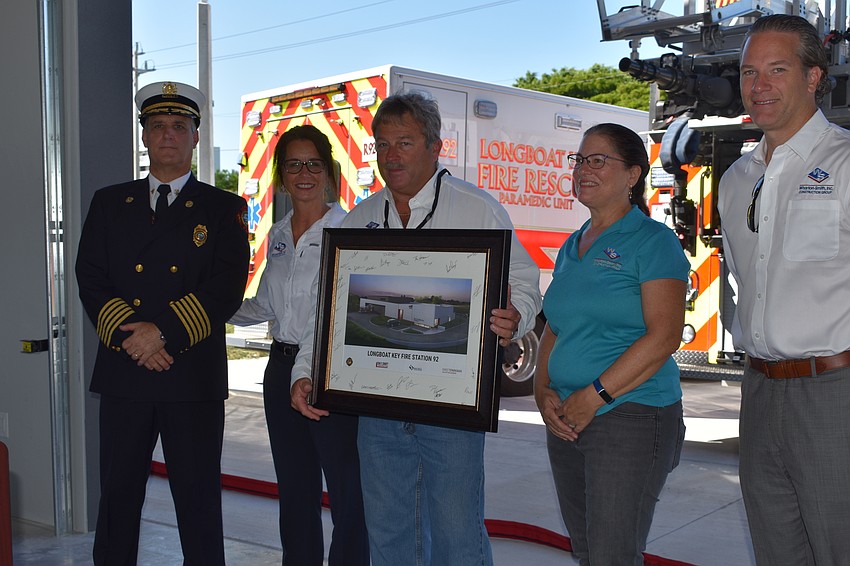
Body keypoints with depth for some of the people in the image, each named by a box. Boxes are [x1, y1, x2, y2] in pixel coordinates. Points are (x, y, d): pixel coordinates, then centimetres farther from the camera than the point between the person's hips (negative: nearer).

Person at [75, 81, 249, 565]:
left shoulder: (224, 209, 5)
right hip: (123, 375, 3)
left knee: (199, 501, 5)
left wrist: (163, 331, -16)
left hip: (195, 378, -2)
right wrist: (129, 336, -11)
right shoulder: (109, 203, 13)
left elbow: (227, 289, -6)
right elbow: (91, 280, 4)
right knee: (118, 496, 10)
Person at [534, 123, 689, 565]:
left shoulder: (653, 241, -7)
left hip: (631, 418, -7)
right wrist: (543, 392, 1)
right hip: (565, 423, 7)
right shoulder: (572, 247, 15)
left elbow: (664, 335, -16)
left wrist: (593, 397, -18)